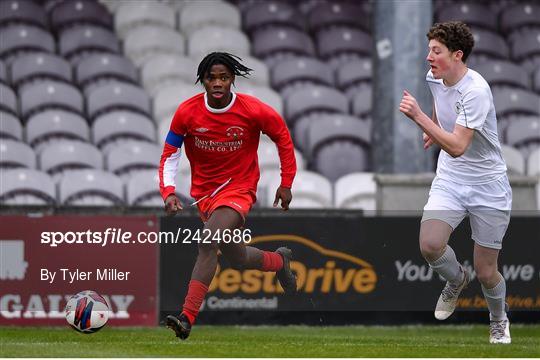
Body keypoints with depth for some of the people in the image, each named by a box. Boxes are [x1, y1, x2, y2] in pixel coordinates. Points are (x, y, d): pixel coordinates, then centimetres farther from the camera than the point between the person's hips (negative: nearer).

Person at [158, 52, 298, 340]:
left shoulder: (253, 110, -16)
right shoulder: (187, 112, -12)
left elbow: (282, 136, 1)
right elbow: (170, 154, -4)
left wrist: (286, 184, 4)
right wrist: (168, 192, -20)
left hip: (239, 189, -4)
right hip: (204, 192, 4)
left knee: (208, 242, -28)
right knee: (236, 257, 15)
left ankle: (187, 319, -32)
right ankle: (280, 261, 50)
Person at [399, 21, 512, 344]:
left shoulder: (475, 90, -26)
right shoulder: (435, 78, -3)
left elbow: (457, 147, -33)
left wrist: (419, 117, -37)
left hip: (488, 187, -5)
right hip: (450, 180, 5)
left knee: (486, 272, 1)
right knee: (430, 245, -21)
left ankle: (499, 322, 33)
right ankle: (457, 279, 13)